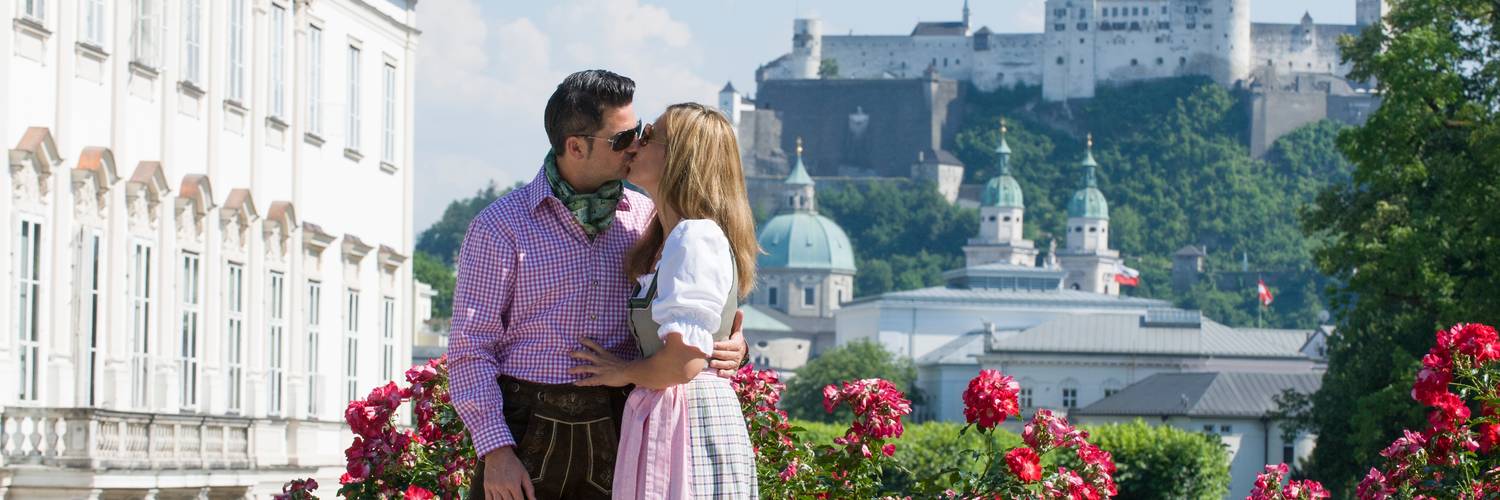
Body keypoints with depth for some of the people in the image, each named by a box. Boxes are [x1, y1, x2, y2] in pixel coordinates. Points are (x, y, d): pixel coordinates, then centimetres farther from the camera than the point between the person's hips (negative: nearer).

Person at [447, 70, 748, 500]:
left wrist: (731, 348, -10)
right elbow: (471, 347, -4)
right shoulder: (500, 227, -2)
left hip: (612, 433, 3)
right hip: (524, 431, -3)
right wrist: (495, 450, -13)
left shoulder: (644, 218, 9)